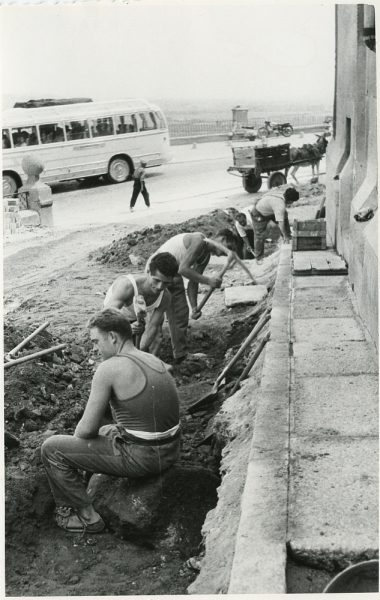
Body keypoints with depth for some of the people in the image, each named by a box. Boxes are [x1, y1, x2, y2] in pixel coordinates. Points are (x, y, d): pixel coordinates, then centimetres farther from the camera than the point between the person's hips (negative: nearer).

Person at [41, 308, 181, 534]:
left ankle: (87, 517, 11)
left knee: (51, 449, 3)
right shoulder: (156, 361, 8)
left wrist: (77, 436, 9)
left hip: (141, 458, -8)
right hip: (171, 452, 9)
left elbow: (87, 429, -12)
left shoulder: (109, 368, -16)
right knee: (105, 432, 36)